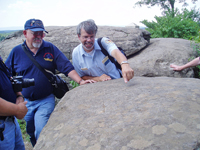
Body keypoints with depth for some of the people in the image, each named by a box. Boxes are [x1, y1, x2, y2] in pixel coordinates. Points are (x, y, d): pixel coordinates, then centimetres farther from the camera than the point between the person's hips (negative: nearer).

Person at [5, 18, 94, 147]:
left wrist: (80, 81, -19)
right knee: (31, 134, 18)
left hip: (46, 101, -2)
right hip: (24, 102, 3)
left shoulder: (51, 48, -3)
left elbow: (67, 67, -6)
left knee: (41, 133, -10)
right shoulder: (16, 51, -1)